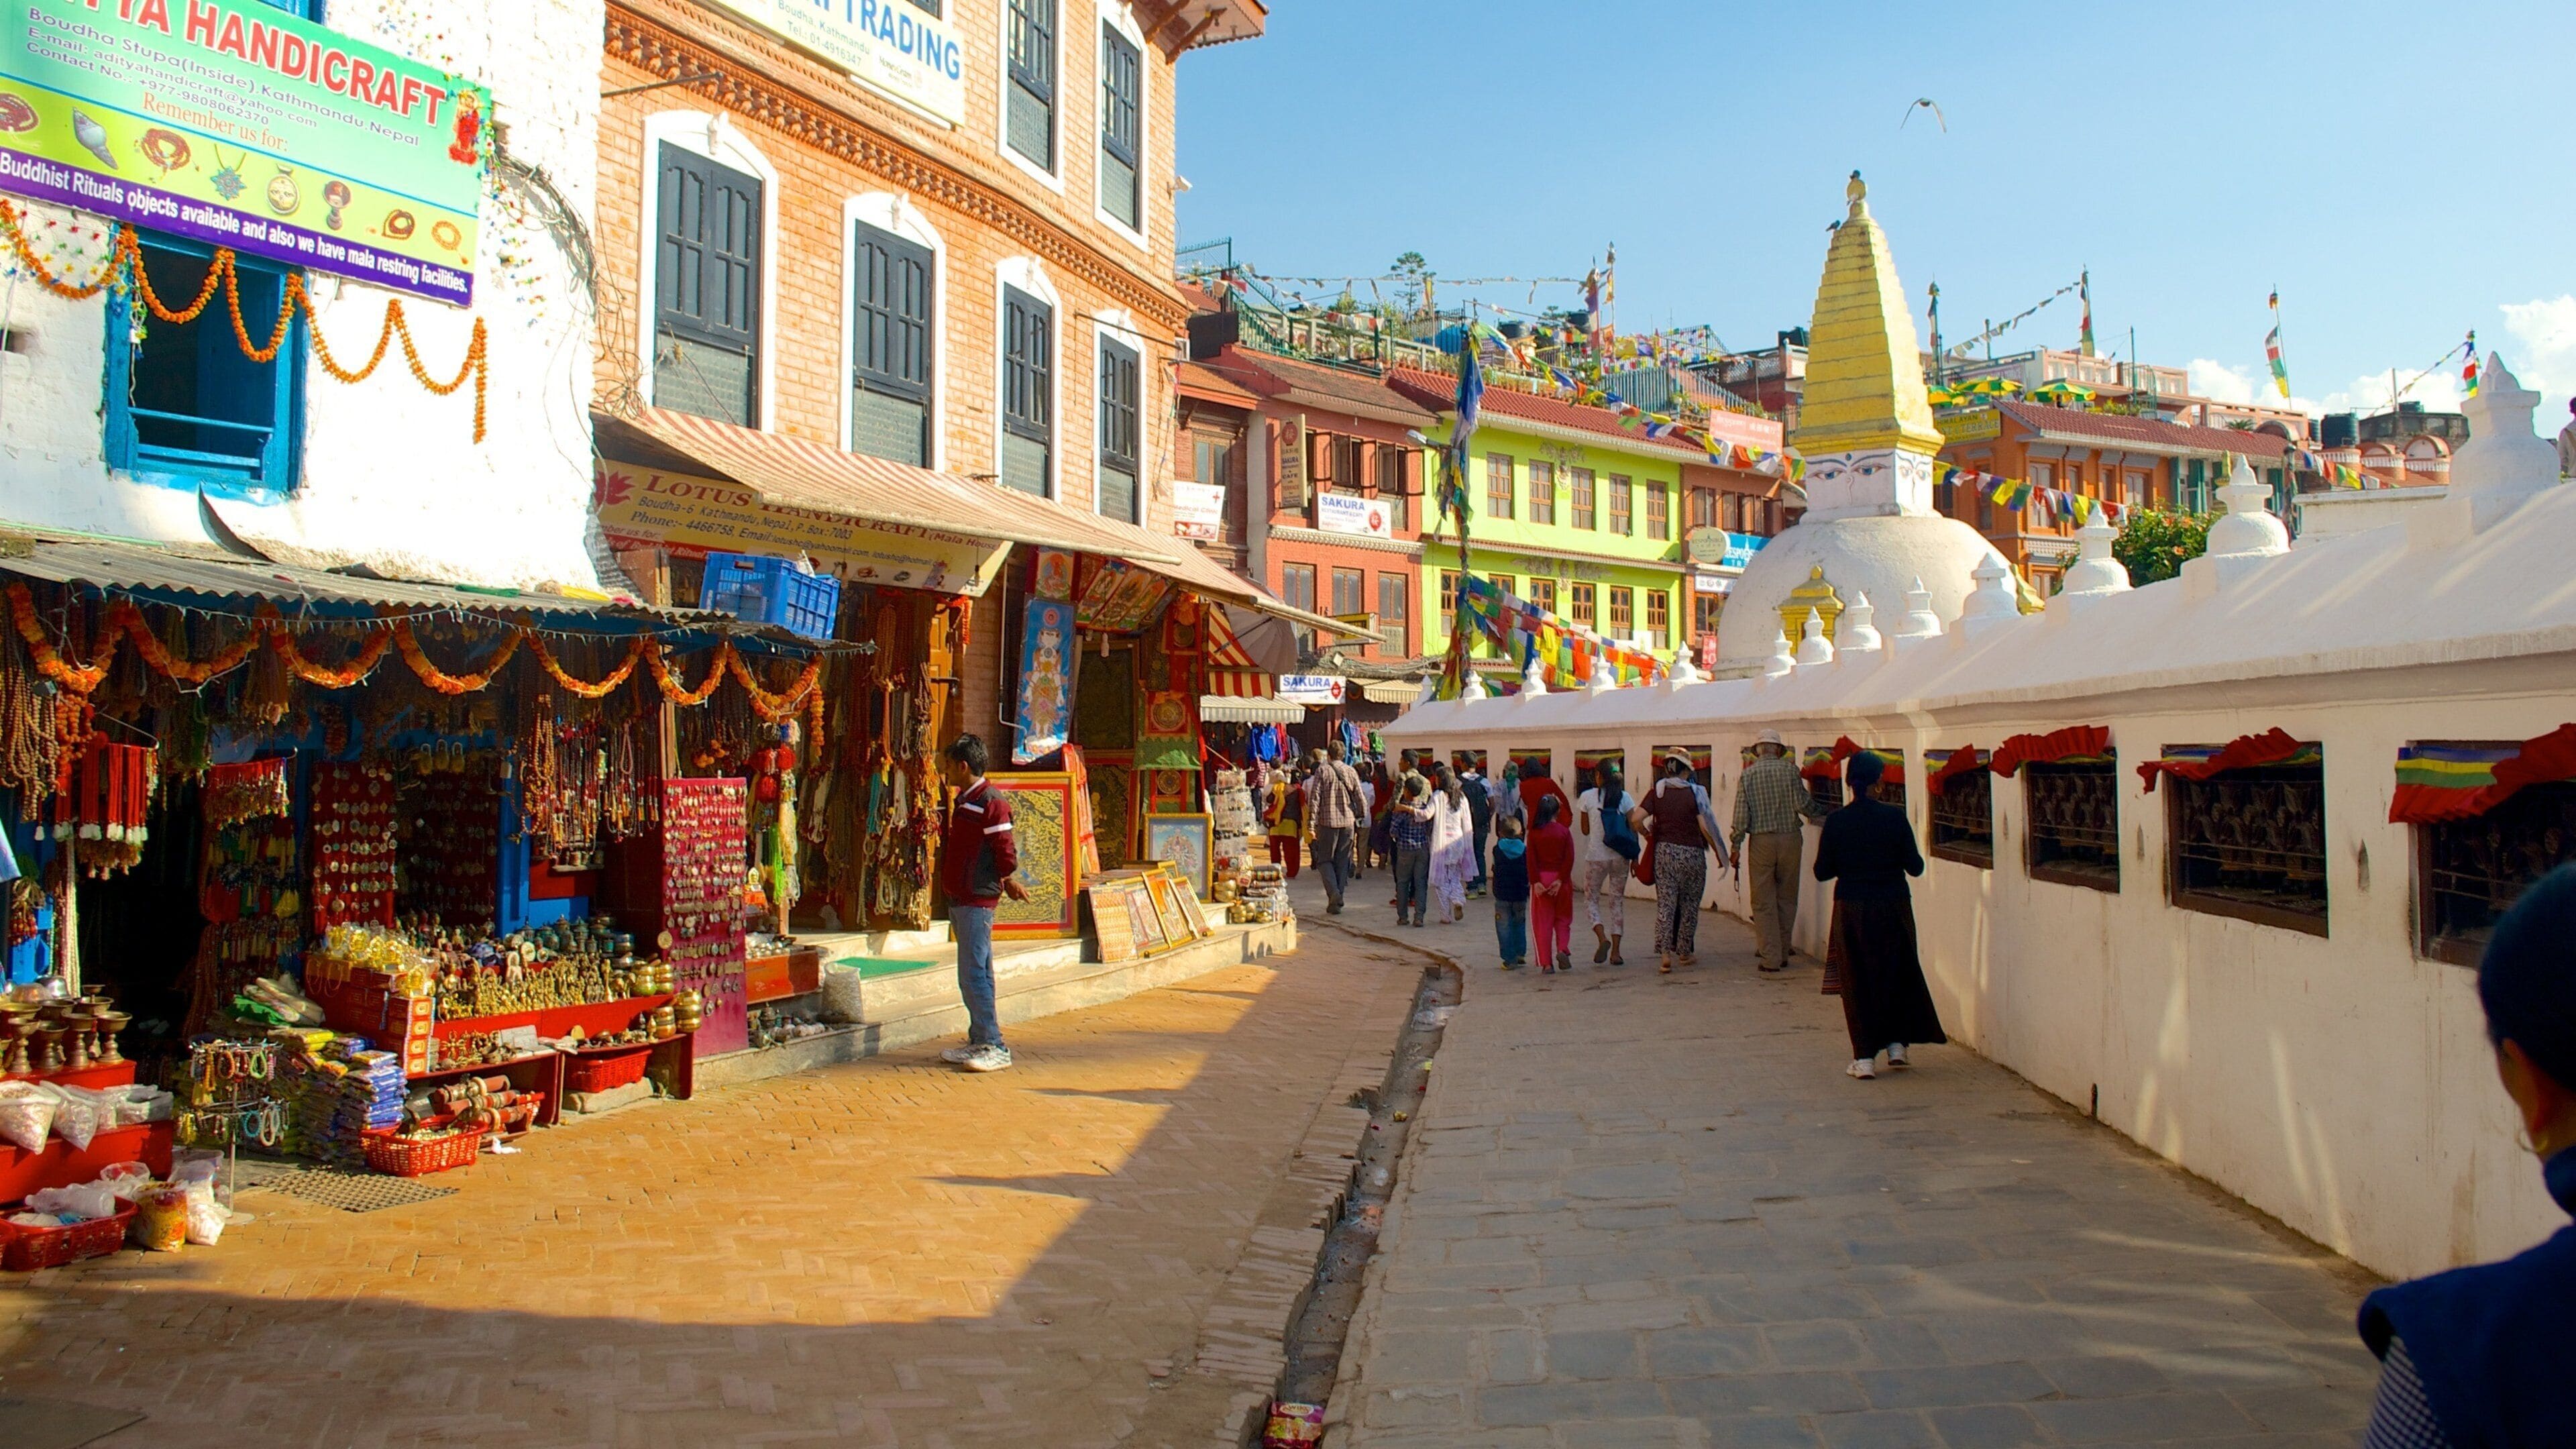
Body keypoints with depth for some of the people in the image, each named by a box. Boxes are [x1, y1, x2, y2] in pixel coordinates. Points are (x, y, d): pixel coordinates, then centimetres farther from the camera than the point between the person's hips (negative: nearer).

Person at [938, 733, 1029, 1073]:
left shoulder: (991, 802, -15)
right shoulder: (963, 801, 16)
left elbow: (1005, 849, -17)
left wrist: (1008, 882, -4)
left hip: (978, 900, -10)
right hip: (961, 898, 10)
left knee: (975, 975, -10)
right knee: (972, 975, 13)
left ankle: (994, 1048, -6)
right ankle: (978, 1042, 20)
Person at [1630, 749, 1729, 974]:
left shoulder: (1657, 792, 0)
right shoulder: (1695, 792, -5)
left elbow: (1636, 819, -8)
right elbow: (1706, 827, -9)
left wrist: (1649, 835, 11)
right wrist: (1718, 852, 3)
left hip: (1664, 852, 2)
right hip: (1692, 853, -1)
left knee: (1665, 904, 2)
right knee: (1689, 905, 13)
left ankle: (1665, 954, -10)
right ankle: (1685, 953, 22)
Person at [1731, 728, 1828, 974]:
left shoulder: (1748, 774, -1)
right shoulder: (1790, 769, -2)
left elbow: (1741, 814, -3)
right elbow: (1802, 804, -8)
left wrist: (1736, 845, 4)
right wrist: (1820, 812, 11)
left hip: (1761, 841, -1)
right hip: (1790, 838, 1)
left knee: (1764, 902, 4)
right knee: (1787, 898, 13)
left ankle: (1770, 957, 1)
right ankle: (1782, 953, 19)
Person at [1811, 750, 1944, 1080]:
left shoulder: (1836, 821, -7)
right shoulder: (1895, 816, -9)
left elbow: (1822, 871, -3)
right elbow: (1915, 867, -5)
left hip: (1851, 908, 0)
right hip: (1893, 906, 0)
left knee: (1857, 980, 7)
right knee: (1899, 975, 19)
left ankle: (1865, 1057, 6)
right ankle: (1897, 1043, 20)